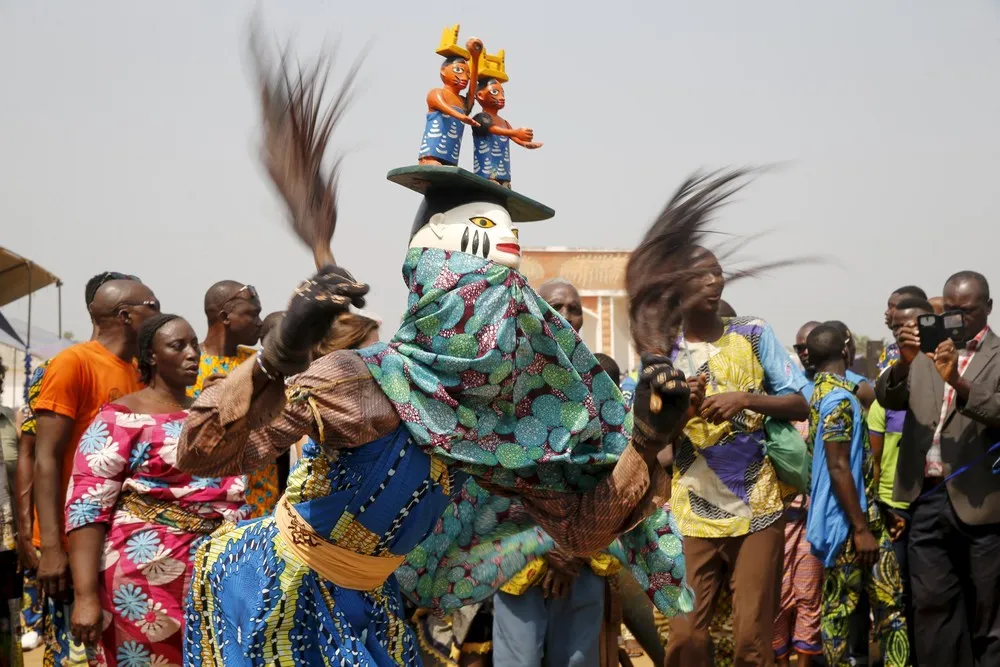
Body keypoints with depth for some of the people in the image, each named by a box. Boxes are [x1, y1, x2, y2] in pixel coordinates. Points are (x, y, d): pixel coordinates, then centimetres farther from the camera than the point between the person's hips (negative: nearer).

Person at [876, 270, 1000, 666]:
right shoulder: (925, 351, 13)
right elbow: (887, 399, 3)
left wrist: (959, 383, -28)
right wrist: (905, 362, -15)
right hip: (927, 499, 4)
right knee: (932, 606, 6)